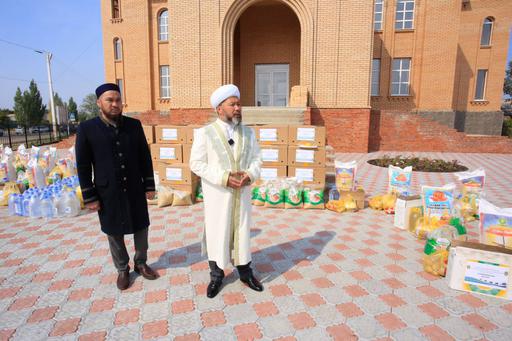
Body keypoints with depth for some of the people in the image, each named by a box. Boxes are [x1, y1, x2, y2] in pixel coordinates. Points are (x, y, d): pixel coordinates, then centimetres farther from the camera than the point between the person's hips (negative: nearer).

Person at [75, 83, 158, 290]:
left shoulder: (134, 125, -1)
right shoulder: (87, 129, -7)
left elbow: (145, 157, 3)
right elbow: (83, 166, -4)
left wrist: (149, 186, 2)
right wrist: (90, 197, -5)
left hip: (135, 190, 2)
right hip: (108, 193, -2)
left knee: (141, 229, 13)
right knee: (114, 234, 13)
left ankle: (141, 263, 36)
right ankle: (122, 269, 34)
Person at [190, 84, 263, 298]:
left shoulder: (248, 133, 5)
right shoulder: (205, 133, -7)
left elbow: (256, 159, 7)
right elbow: (197, 164, -10)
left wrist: (250, 174, -15)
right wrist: (224, 178, -20)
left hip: (242, 193, 3)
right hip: (217, 195, -3)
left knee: (242, 232, 13)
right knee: (216, 234, 8)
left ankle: (245, 273, 31)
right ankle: (216, 276, 27)